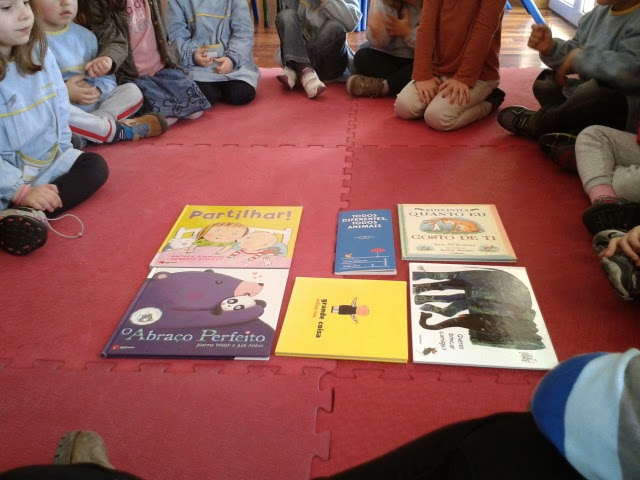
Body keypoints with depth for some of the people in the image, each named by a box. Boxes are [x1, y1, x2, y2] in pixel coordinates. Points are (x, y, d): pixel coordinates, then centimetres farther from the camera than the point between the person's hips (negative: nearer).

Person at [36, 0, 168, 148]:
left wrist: (96, 90, -13)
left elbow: (106, 77, 8)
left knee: (132, 91, -3)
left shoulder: (85, 36, 9)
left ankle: (81, 135, -25)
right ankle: (121, 131, -24)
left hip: (91, 107, 6)